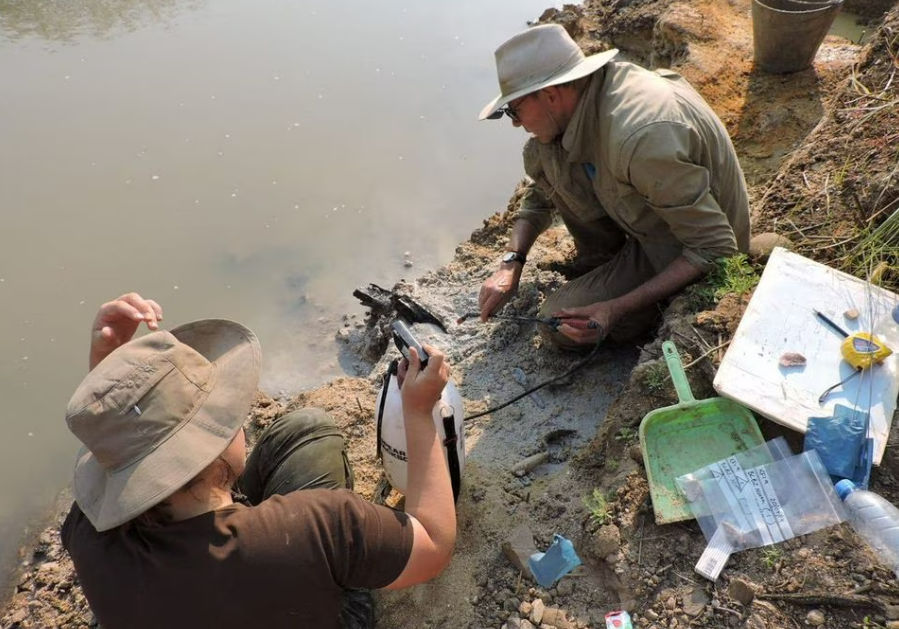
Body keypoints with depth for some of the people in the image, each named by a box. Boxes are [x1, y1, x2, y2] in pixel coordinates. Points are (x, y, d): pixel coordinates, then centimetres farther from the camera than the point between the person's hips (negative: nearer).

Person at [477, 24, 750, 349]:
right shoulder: (585, 91, -11)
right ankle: (600, 267, 7)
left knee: (560, 325, -16)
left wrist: (617, 309, -30)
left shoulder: (641, 138, -37)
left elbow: (715, 247, -30)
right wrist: (511, 264, -6)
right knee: (541, 155, -6)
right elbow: (539, 191, 4)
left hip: (688, 252, -8)